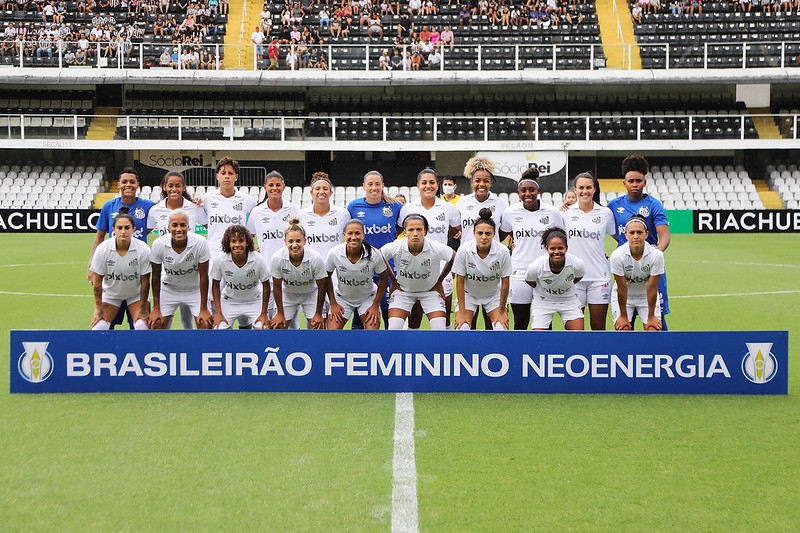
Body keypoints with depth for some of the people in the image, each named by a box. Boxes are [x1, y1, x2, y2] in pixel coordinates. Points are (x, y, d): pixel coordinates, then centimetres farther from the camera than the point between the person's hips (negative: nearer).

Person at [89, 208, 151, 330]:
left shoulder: (143, 249, -22)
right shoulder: (102, 249, -20)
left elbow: (145, 281, -12)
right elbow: (97, 280, -11)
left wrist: (143, 309, -9)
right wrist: (98, 308, -8)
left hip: (136, 293, -1)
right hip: (110, 293, 1)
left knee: (143, 326, -19)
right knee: (99, 327, -14)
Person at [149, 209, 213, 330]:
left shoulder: (200, 243, -24)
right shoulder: (159, 244, -20)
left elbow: (203, 276, -15)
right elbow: (156, 277, -9)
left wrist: (204, 309, -14)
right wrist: (156, 308, -7)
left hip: (195, 290, -1)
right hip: (168, 289, 1)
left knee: (205, 325, -14)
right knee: (156, 324, -7)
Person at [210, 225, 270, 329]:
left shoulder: (258, 260, -24)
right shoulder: (220, 259, -22)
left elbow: (265, 286, -9)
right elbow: (215, 285, -6)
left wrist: (264, 313, -7)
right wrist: (218, 313, -7)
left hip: (254, 301, 0)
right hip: (229, 301, 1)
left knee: (263, 329, -17)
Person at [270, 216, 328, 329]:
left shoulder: (315, 258, -30)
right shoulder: (277, 258, -28)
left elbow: (322, 287, -15)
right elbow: (277, 286, -12)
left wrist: (318, 314, -8)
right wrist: (280, 313, -5)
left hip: (311, 294, -1)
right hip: (287, 294, 1)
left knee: (317, 327, -10)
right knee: (278, 327, -4)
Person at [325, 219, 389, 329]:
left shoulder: (374, 255, -24)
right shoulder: (334, 253, -22)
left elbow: (384, 279, -7)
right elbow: (327, 277, -4)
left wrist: (376, 305, -7)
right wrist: (333, 304, -3)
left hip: (368, 298, -1)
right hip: (342, 298, 1)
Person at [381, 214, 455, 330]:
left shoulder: (437, 248, -27)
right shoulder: (395, 247, -26)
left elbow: (454, 258, -4)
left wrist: (439, 281, 1)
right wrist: (393, 281, 2)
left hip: (431, 290, 0)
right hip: (403, 290, 0)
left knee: (439, 329, -11)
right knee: (393, 329, -12)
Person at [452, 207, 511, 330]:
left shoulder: (502, 251, -23)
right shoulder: (463, 251, -24)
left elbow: (505, 284, -12)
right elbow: (460, 282, -15)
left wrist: (502, 311, -9)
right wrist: (461, 313, -14)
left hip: (494, 294, 1)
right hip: (468, 294, -1)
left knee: (501, 328, -16)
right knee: (462, 327, -17)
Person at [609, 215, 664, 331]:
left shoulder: (657, 255, -24)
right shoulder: (617, 255, -26)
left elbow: (652, 288, -17)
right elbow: (622, 288, -19)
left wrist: (651, 317, -10)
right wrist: (623, 316, -11)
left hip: (647, 296, 1)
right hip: (623, 297, -1)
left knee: (653, 330, -12)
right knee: (622, 330, -12)